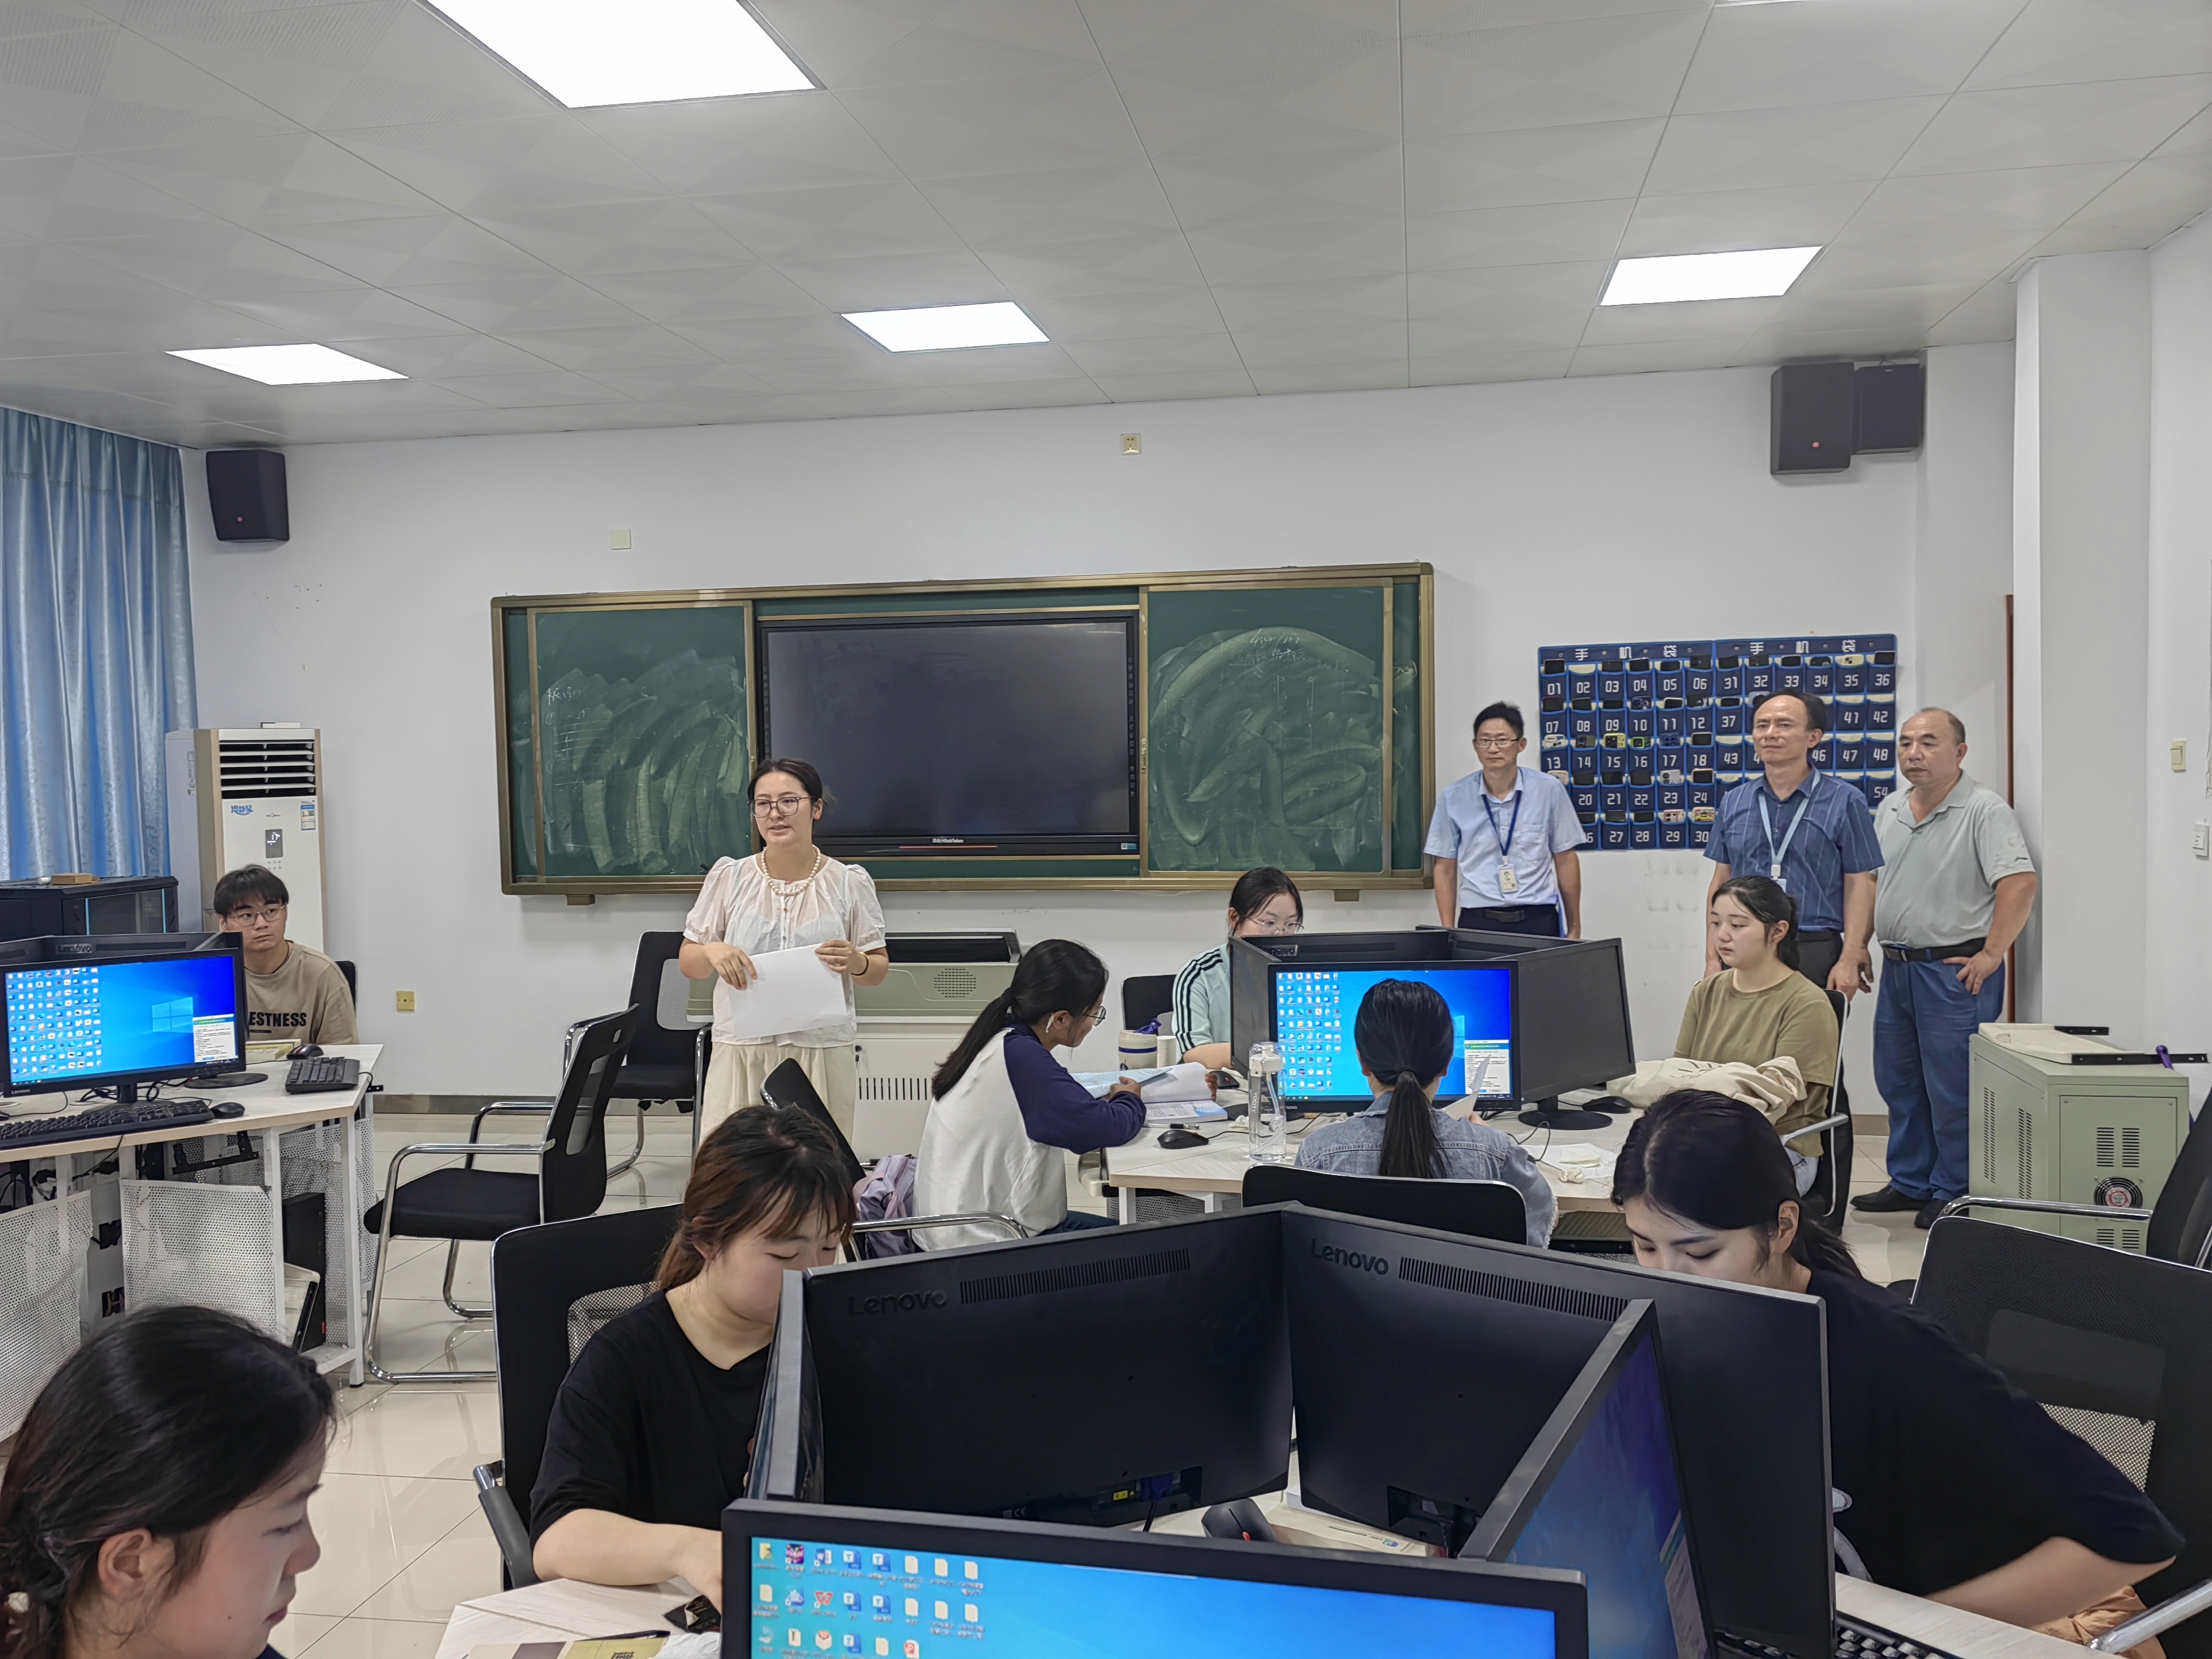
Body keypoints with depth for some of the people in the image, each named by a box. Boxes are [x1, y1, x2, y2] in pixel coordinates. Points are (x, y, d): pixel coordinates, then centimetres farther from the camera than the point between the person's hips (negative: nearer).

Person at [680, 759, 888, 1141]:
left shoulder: (850, 883, 3)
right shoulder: (728, 877, 6)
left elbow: (879, 970, 7)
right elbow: (687, 963, 10)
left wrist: (856, 963, -15)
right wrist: (711, 952, -12)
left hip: (822, 1052, 0)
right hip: (742, 1053, 1)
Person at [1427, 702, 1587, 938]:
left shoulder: (1549, 790, 1)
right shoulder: (1453, 797, 1)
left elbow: (1566, 860, 7)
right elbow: (1445, 870, 7)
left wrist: (1574, 928, 8)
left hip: (1537, 920, 0)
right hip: (1477, 922, 0)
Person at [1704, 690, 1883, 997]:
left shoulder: (1844, 802, 1)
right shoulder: (1734, 802, 11)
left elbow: (1859, 886, -1)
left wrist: (1850, 960, -9)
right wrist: (1713, 958, 6)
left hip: (1814, 952, -3)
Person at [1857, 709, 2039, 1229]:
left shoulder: (1984, 810, -11)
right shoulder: (1888, 813, 12)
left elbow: (2020, 883, -19)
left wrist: (1991, 956, -20)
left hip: (1955, 968, -8)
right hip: (1897, 966, 8)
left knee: (1952, 1088, -1)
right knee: (1898, 1081, 15)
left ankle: (1954, 1194, 11)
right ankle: (1910, 1183, 27)